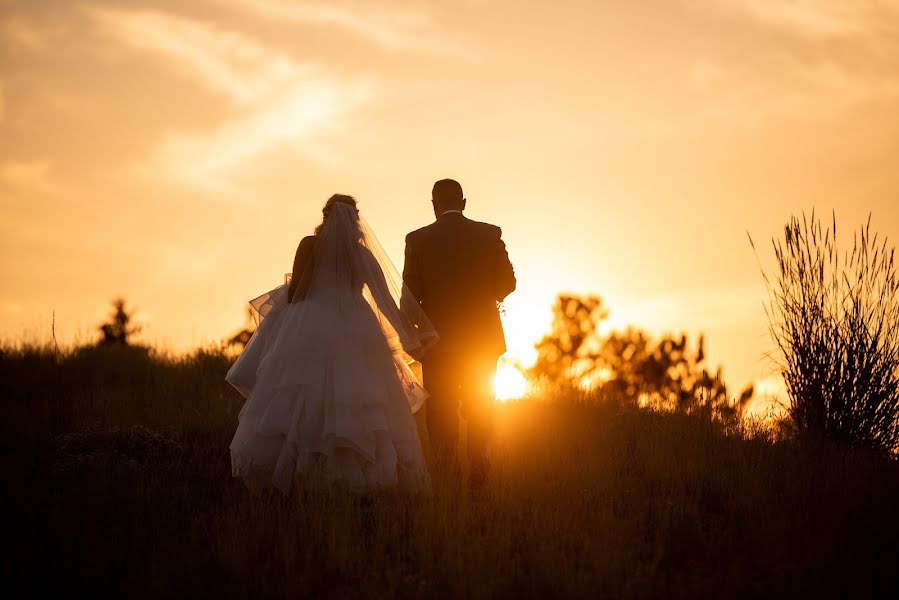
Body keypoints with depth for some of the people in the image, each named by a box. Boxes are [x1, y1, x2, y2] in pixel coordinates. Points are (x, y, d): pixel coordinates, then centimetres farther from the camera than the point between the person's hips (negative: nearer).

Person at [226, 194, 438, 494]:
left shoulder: (309, 246, -1)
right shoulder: (364, 255, 5)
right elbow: (388, 303, 5)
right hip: (355, 332, 1)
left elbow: (293, 292, -1)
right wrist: (409, 338, 13)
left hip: (309, 332, -1)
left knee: (300, 402, -1)